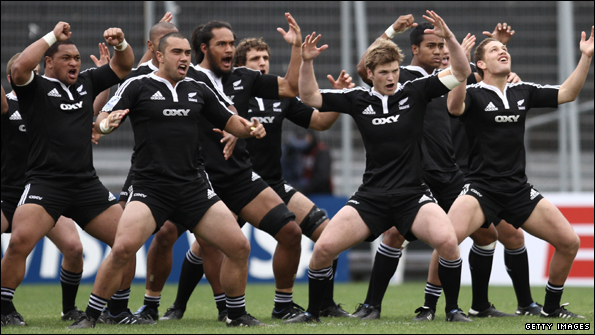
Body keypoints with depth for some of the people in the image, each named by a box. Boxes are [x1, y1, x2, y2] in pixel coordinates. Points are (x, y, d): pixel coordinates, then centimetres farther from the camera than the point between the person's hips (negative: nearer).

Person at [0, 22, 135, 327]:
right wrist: (52, 36, -16)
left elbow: (123, 67, 24)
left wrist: (120, 43, 3)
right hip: (45, 183, -6)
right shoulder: (35, 88, -1)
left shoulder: (86, 83, 15)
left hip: (87, 184, 6)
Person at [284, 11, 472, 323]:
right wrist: (306, 62, -11)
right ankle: (312, 312, 11)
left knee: (447, 240, -27)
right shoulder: (357, 99, 4)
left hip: (412, 196, -2)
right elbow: (309, 97, 4)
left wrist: (449, 37, -18)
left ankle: (453, 309, -7)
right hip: (370, 197, 2)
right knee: (324, 247, -12)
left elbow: (461, 72, -3)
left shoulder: (414, 92, 1)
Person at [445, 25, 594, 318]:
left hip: (518, 190, 5)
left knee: (569, 242, -1)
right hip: (481, 188, -5)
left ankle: (552, 306, 19)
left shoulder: (523, 92, 11)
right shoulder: (473, 94, -5)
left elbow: (567, 94, 14)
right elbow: (455, 107, -27)